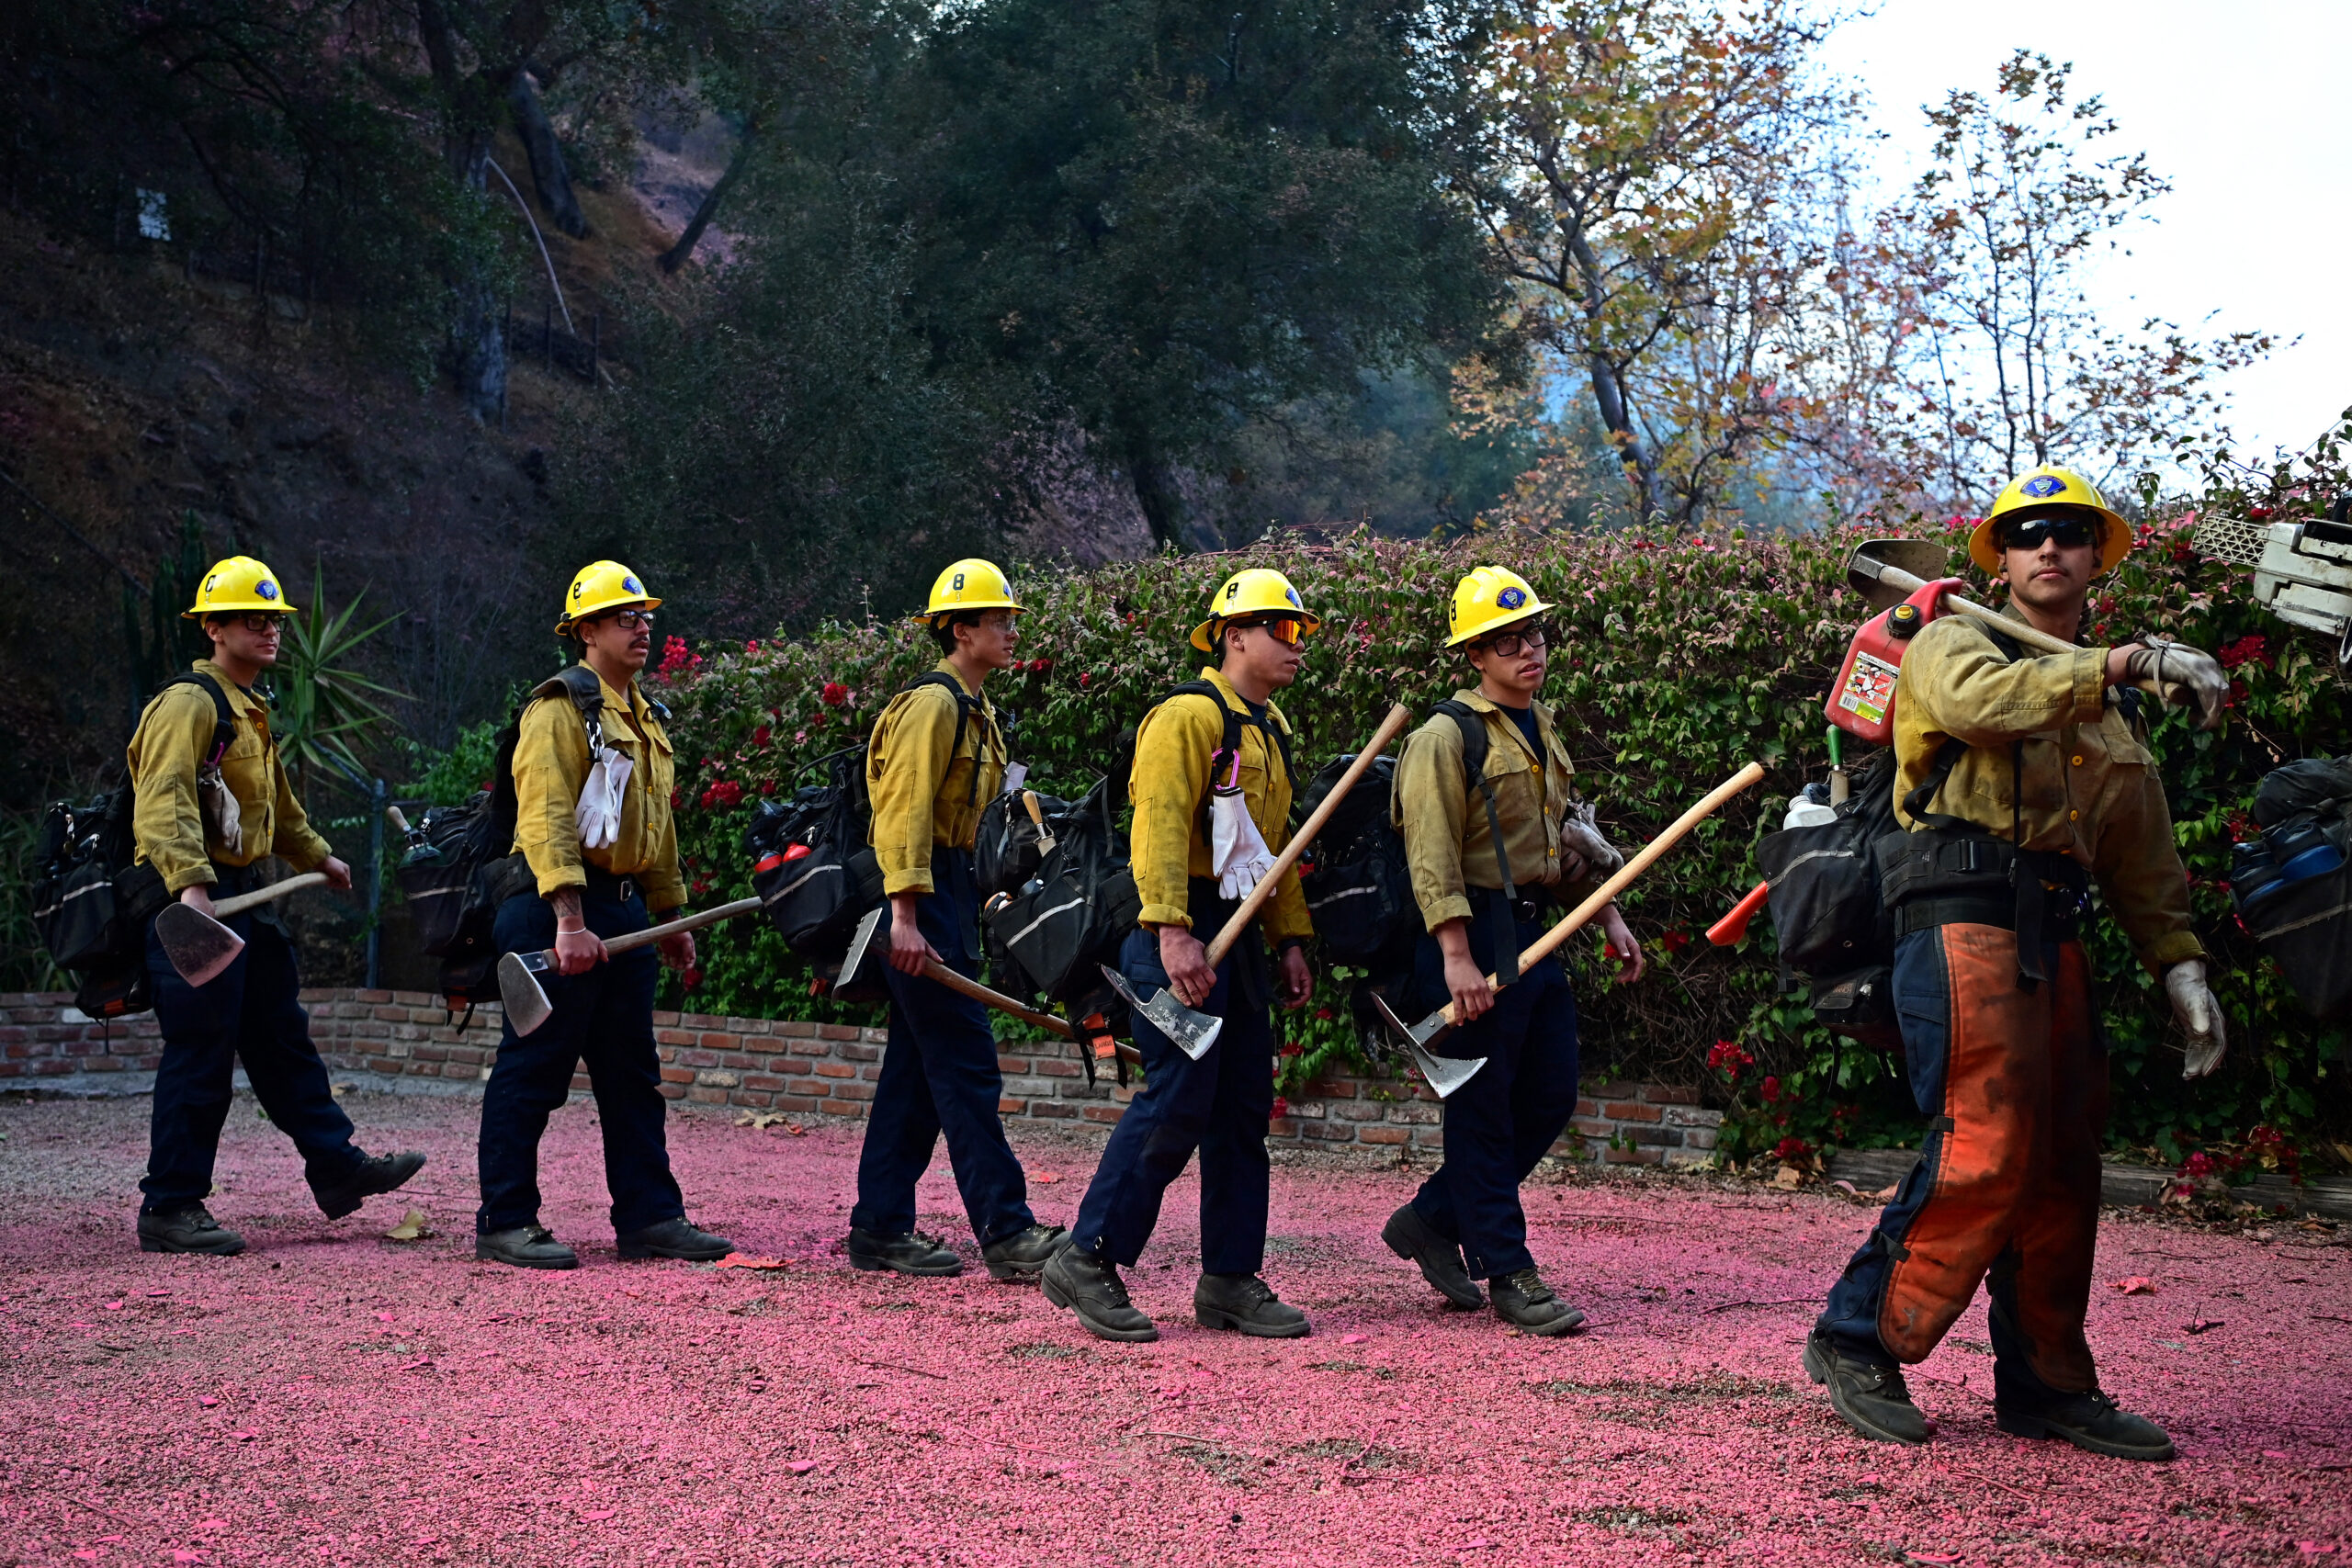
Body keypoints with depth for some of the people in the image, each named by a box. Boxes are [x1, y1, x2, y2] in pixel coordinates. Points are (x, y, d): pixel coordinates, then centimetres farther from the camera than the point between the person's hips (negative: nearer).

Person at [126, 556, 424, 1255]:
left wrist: (318, 857, 47)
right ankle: (169, 1209, 1)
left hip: (246, 896, 10)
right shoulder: (191, 702, -13)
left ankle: (339, 1169, 24)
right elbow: (164, 801, -27)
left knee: (282, 1038, 16)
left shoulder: (248, 712, 19)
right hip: (196, 902, -10)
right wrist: (190, 882, -40)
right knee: (200, 1054, -6)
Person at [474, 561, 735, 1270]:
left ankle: (649, 1216, 17)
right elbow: (548, 821, -19)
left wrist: (672, 914, 24)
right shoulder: (560, 707, -10)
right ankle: (504, 1223, 3)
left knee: (632, 1071, 11)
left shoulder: (646, 718, 19)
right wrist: (568, 922, -26)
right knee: (533, 1069, -3)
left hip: (625, 908, 9)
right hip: (560, 907, -9)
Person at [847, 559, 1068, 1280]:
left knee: (917, 1067, 11)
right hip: (922, 890, -10)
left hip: (950, 889, 10)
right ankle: (1005, 1231, -9)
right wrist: (905, 917, -25)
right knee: (967, 1064, -10)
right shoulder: (934, 702, -13)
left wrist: (966, 915, 18)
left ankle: (880, 1229, 16)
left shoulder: (975, 708, 18)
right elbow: (905, 810, -20)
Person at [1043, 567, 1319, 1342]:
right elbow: (1161, 824, -19)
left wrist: (1290, 940, 18)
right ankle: (1088, 1260, -2)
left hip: (1240, 937, 10)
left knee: (1243, 1106, 8)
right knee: (1177, 1102, -12)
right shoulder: (1190, 715, -11)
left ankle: (1231, 1279, 15)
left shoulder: (1271, 730, 19)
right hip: (1185, 936, -9)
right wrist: (1171, 930, -27)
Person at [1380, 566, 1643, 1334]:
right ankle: (1509, 1275, 5)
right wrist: (1456, 959, -25)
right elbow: (1433, 856, -18)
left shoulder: (1542, 729, 17)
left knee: (1550, 1099, 11)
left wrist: (1608, 916, 20)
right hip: (1478, 933, -9)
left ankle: (1430, 1219, 23)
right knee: (1483, 1111, -1)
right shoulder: (1448, 735, -11)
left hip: (1537, 933, 9)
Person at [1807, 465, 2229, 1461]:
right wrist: (2124, 661, -21)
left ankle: (2047, 1386, 15)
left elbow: (2143, 856, 22)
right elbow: (1982, 698, -20)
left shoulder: (2113, 705, 25)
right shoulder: (1954, 641, 6)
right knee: (1986, 1150, -14)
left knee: (2063, 1165, 6)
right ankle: (1861, 1341, -3)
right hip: (1963, 916, -7)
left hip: (2051, 934, 7)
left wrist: (2181, 967, 9)